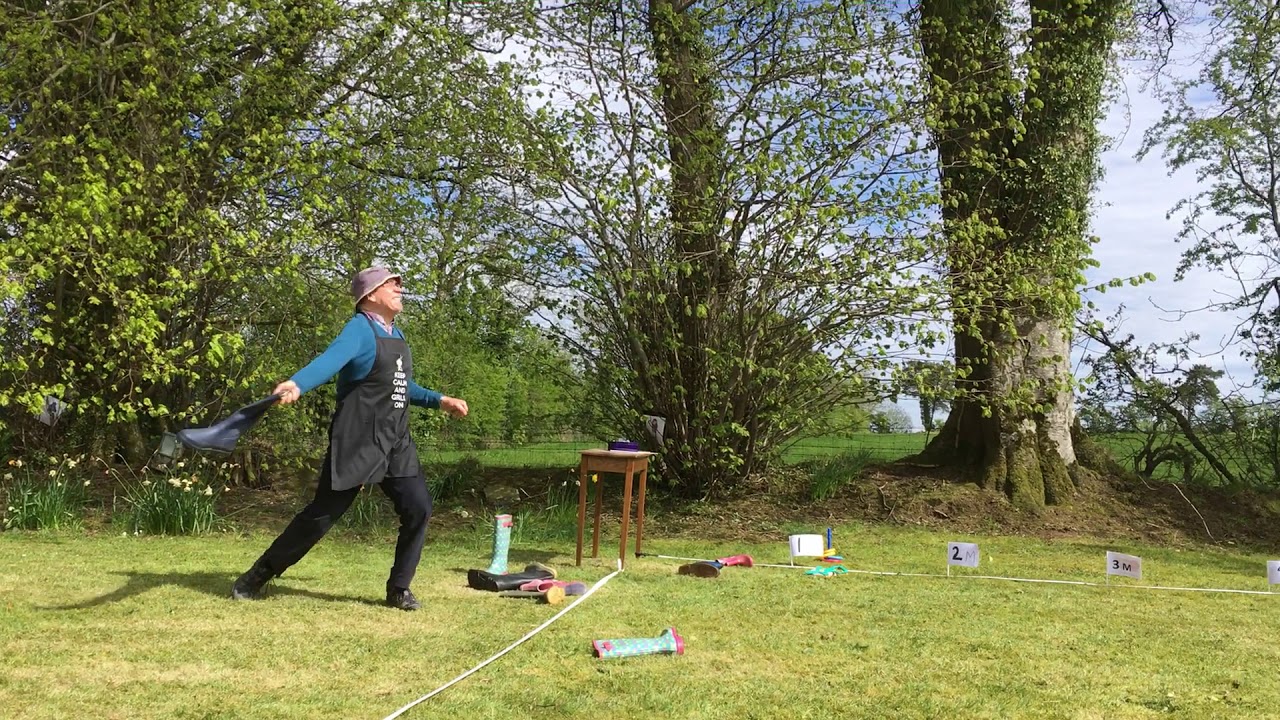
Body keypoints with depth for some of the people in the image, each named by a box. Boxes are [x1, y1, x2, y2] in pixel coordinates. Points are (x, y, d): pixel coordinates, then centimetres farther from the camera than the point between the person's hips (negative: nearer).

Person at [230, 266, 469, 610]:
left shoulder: (396, 334, 14)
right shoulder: (360, 328, -12)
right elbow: (331, 359, -33)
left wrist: (439, 400, 29)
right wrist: (296, 384, -51)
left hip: (397, 443, 7)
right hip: (358, 442, -7)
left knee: (418, 509, -3)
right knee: (323, 513, -2)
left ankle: (398, 589, 12)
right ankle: (258, 575, 16)